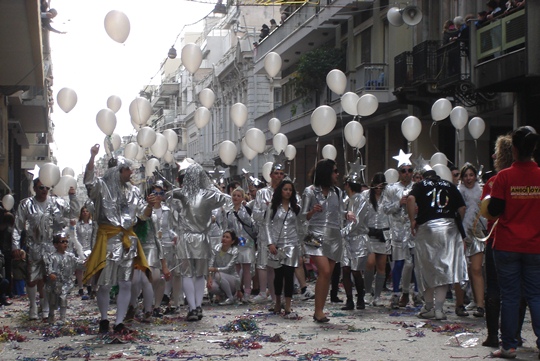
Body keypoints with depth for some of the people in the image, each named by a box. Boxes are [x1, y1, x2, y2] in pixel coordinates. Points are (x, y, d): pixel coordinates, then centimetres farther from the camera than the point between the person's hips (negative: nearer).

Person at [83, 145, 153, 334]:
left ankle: (119, 322, 11)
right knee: (105, 283, 0)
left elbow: (143, 214, 16)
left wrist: (149, 205, -5)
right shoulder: (102, 187, -2)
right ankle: (104, 319, 19)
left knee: (126, 284, 4)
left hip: (128, 240, 5)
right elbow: (88, 180, -23)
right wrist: (92, 157, -33)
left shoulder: (132, 191, 12)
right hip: (107, 240, -5)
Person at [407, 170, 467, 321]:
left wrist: (412, 220, -2)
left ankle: (429, 307, 17)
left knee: (426, 268, 11)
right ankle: (439, 309, 0)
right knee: (444, 269, 4)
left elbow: (411, 198, -9)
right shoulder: (450, 186, 18)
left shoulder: (420, 185, 12)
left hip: (426, 227, -1)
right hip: (448, 227, 1)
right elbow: (462, 208, 9)